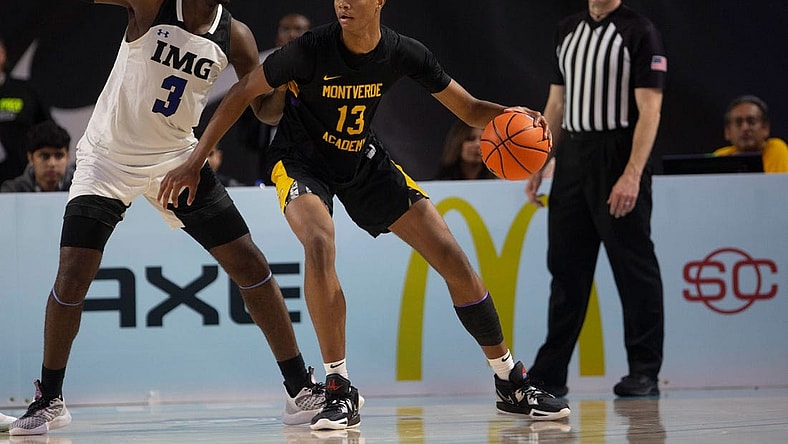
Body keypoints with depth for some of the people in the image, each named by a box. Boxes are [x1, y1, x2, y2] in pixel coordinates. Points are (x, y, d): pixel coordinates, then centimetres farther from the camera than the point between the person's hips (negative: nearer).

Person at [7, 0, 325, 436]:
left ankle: (301, 388, 8)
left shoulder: (234, 36, -5)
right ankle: (49, 400, 7)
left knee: (250, 265, -2)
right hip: (107, 159, -3)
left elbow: (264, 107, 0)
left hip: (176, 158, 3)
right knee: (71, 276, -12)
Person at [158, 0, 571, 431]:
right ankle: (339, 392, -25)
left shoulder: (404, 54, -15)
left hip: (364, 163, 4)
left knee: (453, 259, -6)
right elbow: (243, 93, -15)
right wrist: (193, 163, -16)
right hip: (302, 161, -3)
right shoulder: (313, 48, -25)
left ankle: (511, 384, 11)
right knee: (320, 244, -36)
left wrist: (512, 115, -27)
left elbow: (469, 109, -5)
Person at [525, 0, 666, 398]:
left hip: (619, 159, -6)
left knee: (634, 267, -2)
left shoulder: (639, 33, -5)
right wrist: (537, 166, 14)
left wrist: (632, 175, -20)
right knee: (565, 266, 7)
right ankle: (549, 374, 11)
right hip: (571, 159, 6)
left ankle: (644, 371, 4)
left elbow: (649, 110, -11)